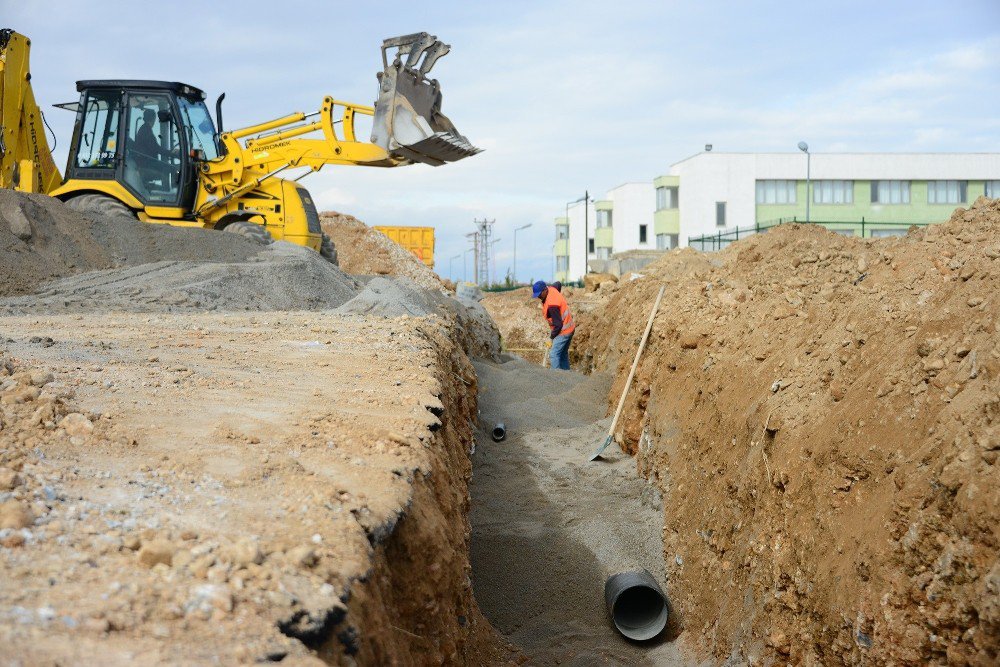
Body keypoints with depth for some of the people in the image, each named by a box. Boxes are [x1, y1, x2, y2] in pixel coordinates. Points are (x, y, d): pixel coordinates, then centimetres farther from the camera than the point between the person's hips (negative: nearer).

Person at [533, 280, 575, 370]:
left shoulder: (552, 305, -29)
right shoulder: (551, 289, -2)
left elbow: (558, 324, -25)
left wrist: (552, 335, -10)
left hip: (563, 331, -10)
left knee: (554, 355, -12)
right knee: (563, 354, 17)